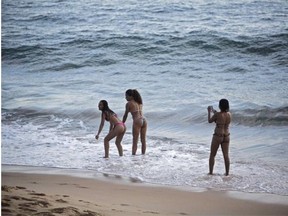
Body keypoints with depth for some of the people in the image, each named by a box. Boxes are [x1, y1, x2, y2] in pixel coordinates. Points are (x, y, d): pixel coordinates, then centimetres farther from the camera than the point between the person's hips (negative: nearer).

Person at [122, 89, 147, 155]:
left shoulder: (129, 103, 1)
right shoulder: (139, 102, 19)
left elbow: (125, 115, 6)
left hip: (137, 121, -6)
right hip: (144, 120, 6)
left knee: (135, 141, -5)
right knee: (143, 140, 9)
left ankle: (133, 154, -9)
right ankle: (143, 154, 11)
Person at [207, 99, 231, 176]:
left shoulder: (217, 114, -18)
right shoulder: (229, 114, -1)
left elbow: (210, 121, -2)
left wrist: (209, 112, 11)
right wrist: (214, 112, 25)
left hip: (217, 136, -5)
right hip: (226, 136, 5)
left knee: (212, 155, 10)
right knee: (226, 155, 11)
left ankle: (210, 172, 13)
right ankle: (227, 173, 14)